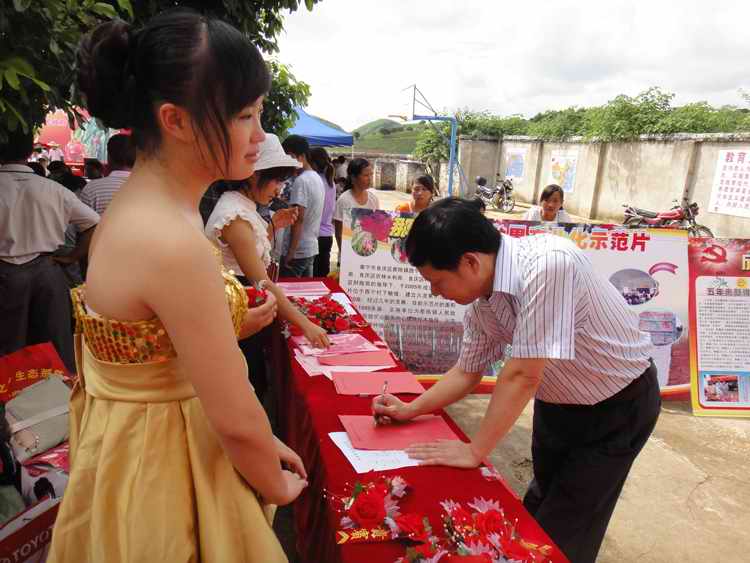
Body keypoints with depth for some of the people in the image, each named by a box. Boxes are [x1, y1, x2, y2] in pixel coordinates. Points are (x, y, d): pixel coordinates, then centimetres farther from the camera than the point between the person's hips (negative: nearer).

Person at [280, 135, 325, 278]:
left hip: (298, 251, -9)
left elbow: (298, 219, -20)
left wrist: (290, 253, -18)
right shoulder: (317, 178, 12)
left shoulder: (301, 181, -16)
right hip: (312, 248, 9)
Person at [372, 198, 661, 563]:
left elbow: (523, 374, -34)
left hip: (618, 407, -6)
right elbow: (467, 372, 3)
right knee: (539, 509, 23)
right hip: (557, 404, 7)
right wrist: (410, 410, -2)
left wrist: (475, 451, -24)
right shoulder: (480, 301, -12)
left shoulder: (547, 265, -37)